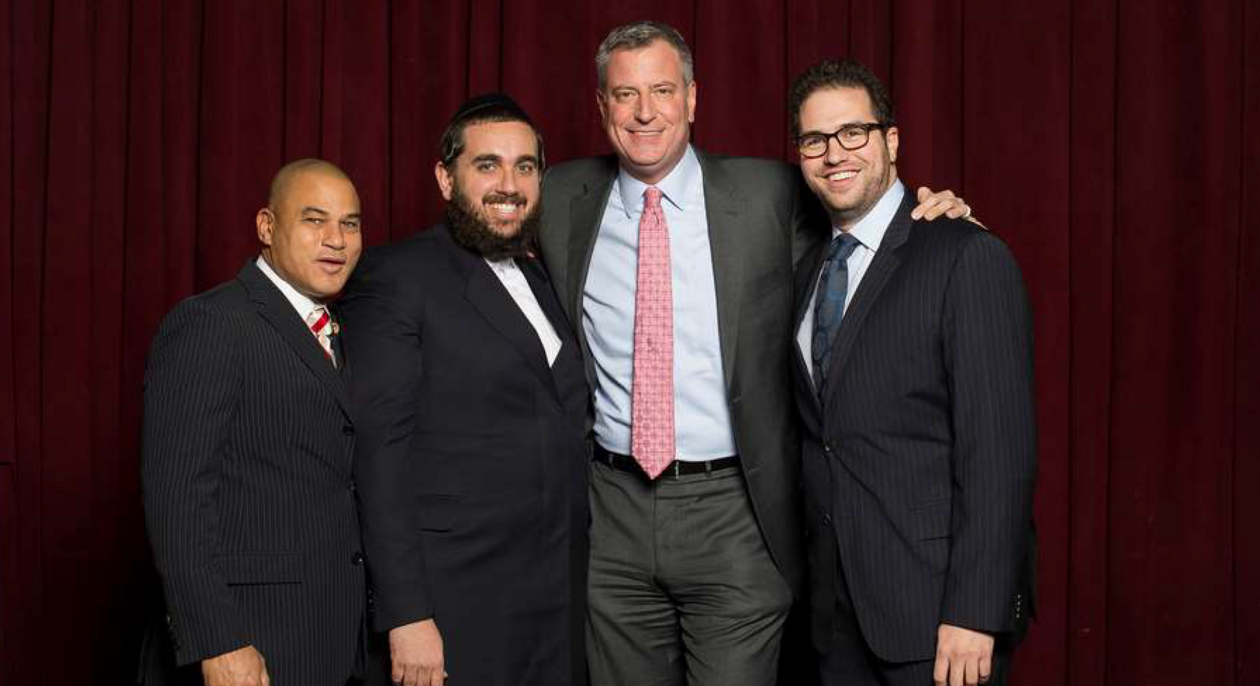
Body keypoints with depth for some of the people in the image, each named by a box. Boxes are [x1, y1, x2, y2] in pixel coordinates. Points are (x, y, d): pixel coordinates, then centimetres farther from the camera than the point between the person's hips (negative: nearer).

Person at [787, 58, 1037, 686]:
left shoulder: (968, 258, -10)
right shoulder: (809, 271, 12)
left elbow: (1000, 449, -15)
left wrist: (974, 613, -19)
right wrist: (813, 582, 8)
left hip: (935, 604, -6)